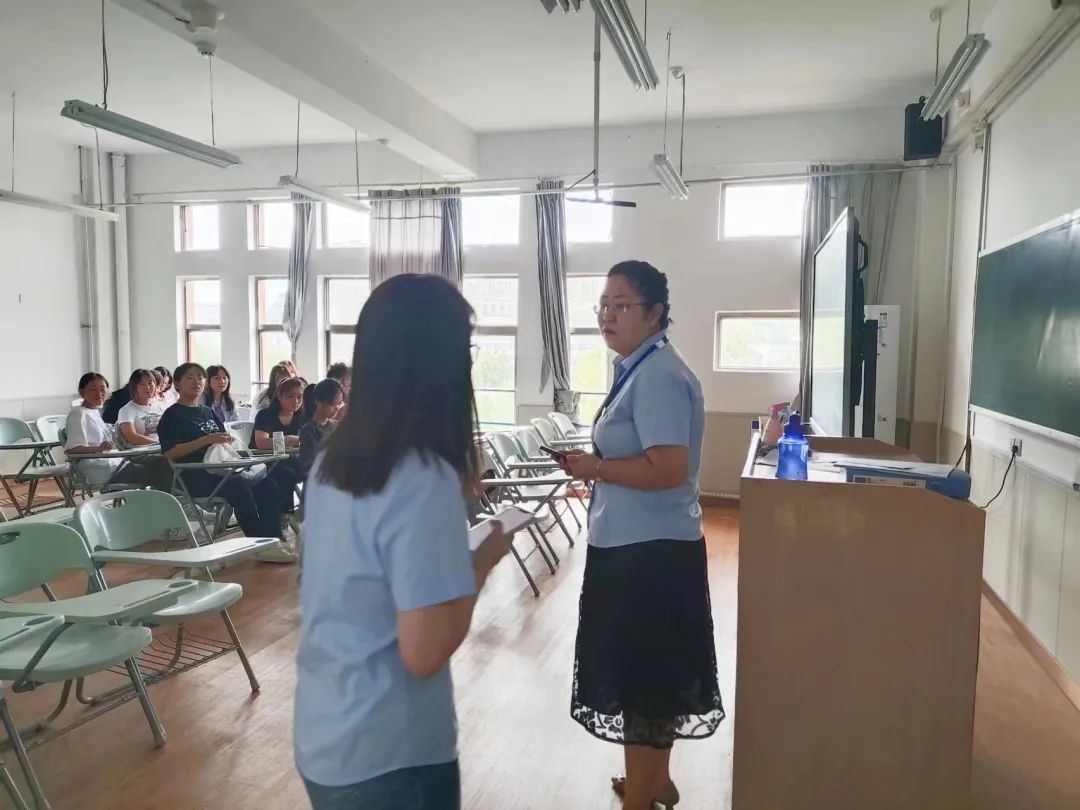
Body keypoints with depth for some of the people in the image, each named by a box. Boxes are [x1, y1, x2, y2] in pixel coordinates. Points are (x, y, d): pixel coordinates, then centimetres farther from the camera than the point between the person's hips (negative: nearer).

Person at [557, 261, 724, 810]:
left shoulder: (659, 376, -20)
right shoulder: (640, 370, 13)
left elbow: (668, 469, -27)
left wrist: (596, 467, -17)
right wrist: (595, 466, 7)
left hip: (649, 551, -11)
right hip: (636, 544, 11)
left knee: (641, 676, 4)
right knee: (648, 672, 22)